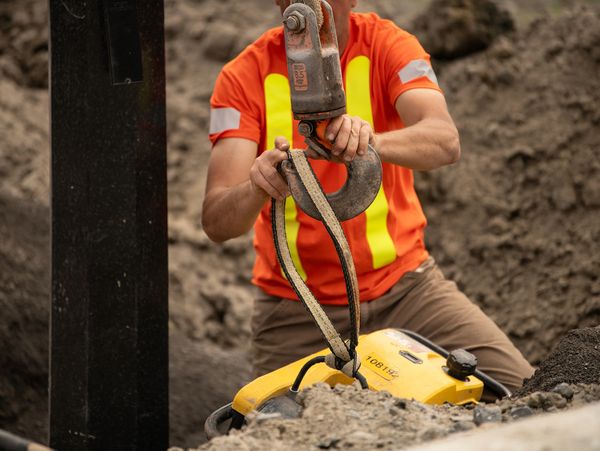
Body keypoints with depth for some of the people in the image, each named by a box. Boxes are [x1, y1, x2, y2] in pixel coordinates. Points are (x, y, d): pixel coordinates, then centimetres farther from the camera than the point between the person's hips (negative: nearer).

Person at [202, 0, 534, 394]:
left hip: (404, 285, 0)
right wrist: (258, 188, -42)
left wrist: (372, 141, -46)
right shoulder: (245, 77, -8)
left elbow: (447, 142, -25)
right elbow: (216, 222, -19)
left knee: (525, 393, -14)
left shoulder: (386, 45, -6)